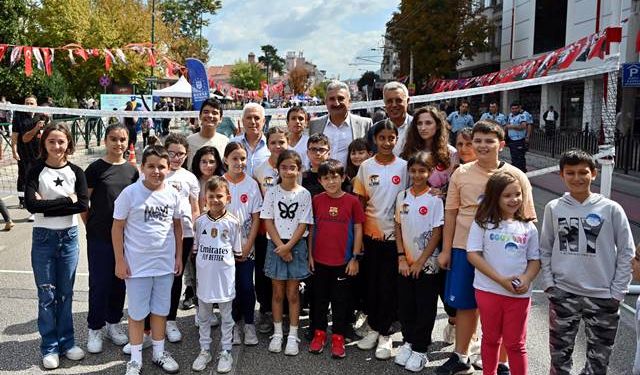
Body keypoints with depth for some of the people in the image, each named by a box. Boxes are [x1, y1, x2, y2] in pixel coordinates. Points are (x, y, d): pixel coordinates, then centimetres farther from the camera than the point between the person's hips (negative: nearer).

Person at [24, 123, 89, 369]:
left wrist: (47, 204, -16)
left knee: (65, 293, 12)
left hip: (69, 237, 2)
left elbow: (83, 204, -13)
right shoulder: (36, 170, -5)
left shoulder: (76, 172, 0)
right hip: (43, 237, -2)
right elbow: (31, 203, -19)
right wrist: (66, 201, -19)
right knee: (47, 295, 6)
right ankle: (50, 347, 19)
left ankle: (66, 342, 26)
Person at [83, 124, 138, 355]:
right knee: (99, 283, 2)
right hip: (99, 237, -3)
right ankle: (95, 329, 19)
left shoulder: (132, 170, 6)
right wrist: (92, 226, -2)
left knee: (120, 281, 12)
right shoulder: (96, 169, -5)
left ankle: (113, 323, 29)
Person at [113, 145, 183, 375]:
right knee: (137, 313, 9)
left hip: (165, 264, 3)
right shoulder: (130, 193, -11)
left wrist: (178, 256, 8)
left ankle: (159, 352, 33)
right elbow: (117, 228, -7)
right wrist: (120, 261, -8)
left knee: (160, 310, 16)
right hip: (137, 265, -3)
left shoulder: (172, 194, -1)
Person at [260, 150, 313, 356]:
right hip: (276, 245, 1)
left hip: (296, 246, -1)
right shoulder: (272, 192, -2)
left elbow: (303, 225, -5)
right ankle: (277, 333, 21)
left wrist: (288, 246, -14)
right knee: (278, 292, 9)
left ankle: (293, 336, 14)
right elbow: (268, 222, -3)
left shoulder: (304, 194, -3)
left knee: (292, 293, 5)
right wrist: (280, 247, -11)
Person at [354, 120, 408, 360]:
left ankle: (385, 334, 16)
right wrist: (364, 229, -3)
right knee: (371, 283, 11)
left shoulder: (403, 166, -2)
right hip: (371, 234, 2)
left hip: (394, 234, -2)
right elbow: (360, 201, 5)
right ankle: (374, 328, 26)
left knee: (388, 285, 4)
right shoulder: (366, 166, 1)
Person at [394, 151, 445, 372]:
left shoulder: (435, 199, -10)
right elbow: (398, 228, 6)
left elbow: (437, 233, -10)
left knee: (425, 308, 5)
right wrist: (402, 258, -2)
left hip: (427, 264, -4)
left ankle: (420, 350, 18)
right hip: (405, 264, 4)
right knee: (405, 305, 12)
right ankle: (408, 341, 31)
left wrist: (420, 262, -11)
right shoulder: (402, 196, 3)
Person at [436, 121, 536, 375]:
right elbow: (451, 213, 6)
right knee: (464, 305, 14)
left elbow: (526, 220, 0)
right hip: (464, 249, 2)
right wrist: (446, 249, 6)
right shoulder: (461, 174, 1)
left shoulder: (516, 177, -4)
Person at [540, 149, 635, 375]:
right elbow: (545, 249, 6)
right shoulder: (553, 208, 0)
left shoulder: (611, 209, -5)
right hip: (563, 294, 1)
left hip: (602, 296, -1)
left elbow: (626, 252, 0)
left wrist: (617, 292, -4)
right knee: (559, 354, 13)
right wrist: (548, 283, -2)